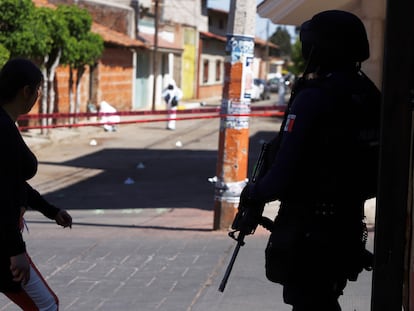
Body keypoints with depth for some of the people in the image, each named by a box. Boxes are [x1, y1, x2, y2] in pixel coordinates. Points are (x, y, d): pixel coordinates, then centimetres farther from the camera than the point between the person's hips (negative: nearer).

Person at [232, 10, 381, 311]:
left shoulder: (314, 97, -20)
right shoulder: (370, 97, 5)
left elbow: (286, 167, -22)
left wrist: (255, 196, -5)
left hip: (307, 222, -8)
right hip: (349, 221, 8)